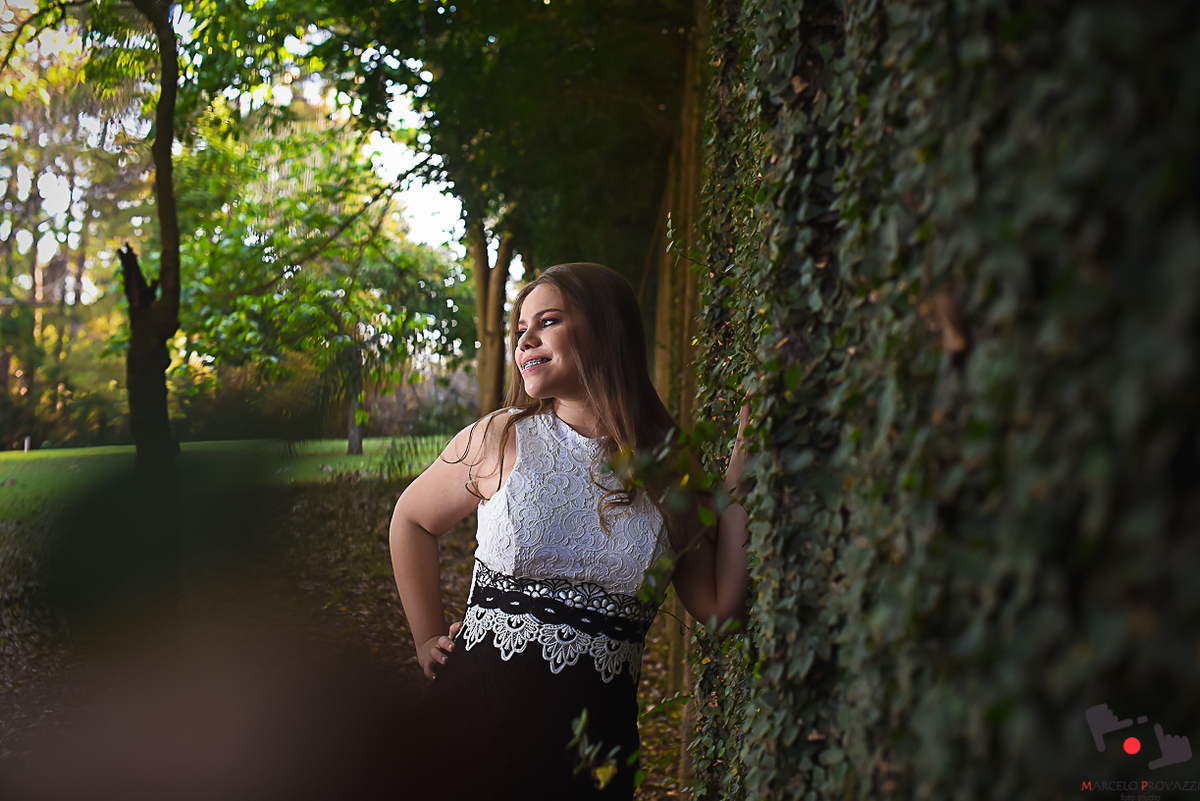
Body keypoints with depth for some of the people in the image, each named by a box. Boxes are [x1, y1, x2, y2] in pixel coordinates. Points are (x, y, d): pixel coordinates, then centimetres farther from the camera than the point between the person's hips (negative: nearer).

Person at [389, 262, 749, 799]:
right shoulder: (498, 441, -2)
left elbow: (718, 604, -4)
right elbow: (411, 519, 14)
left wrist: (740, 472, -5)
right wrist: (428, 638, 9)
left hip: (596, 735, 1)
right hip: (479, 712, 0)